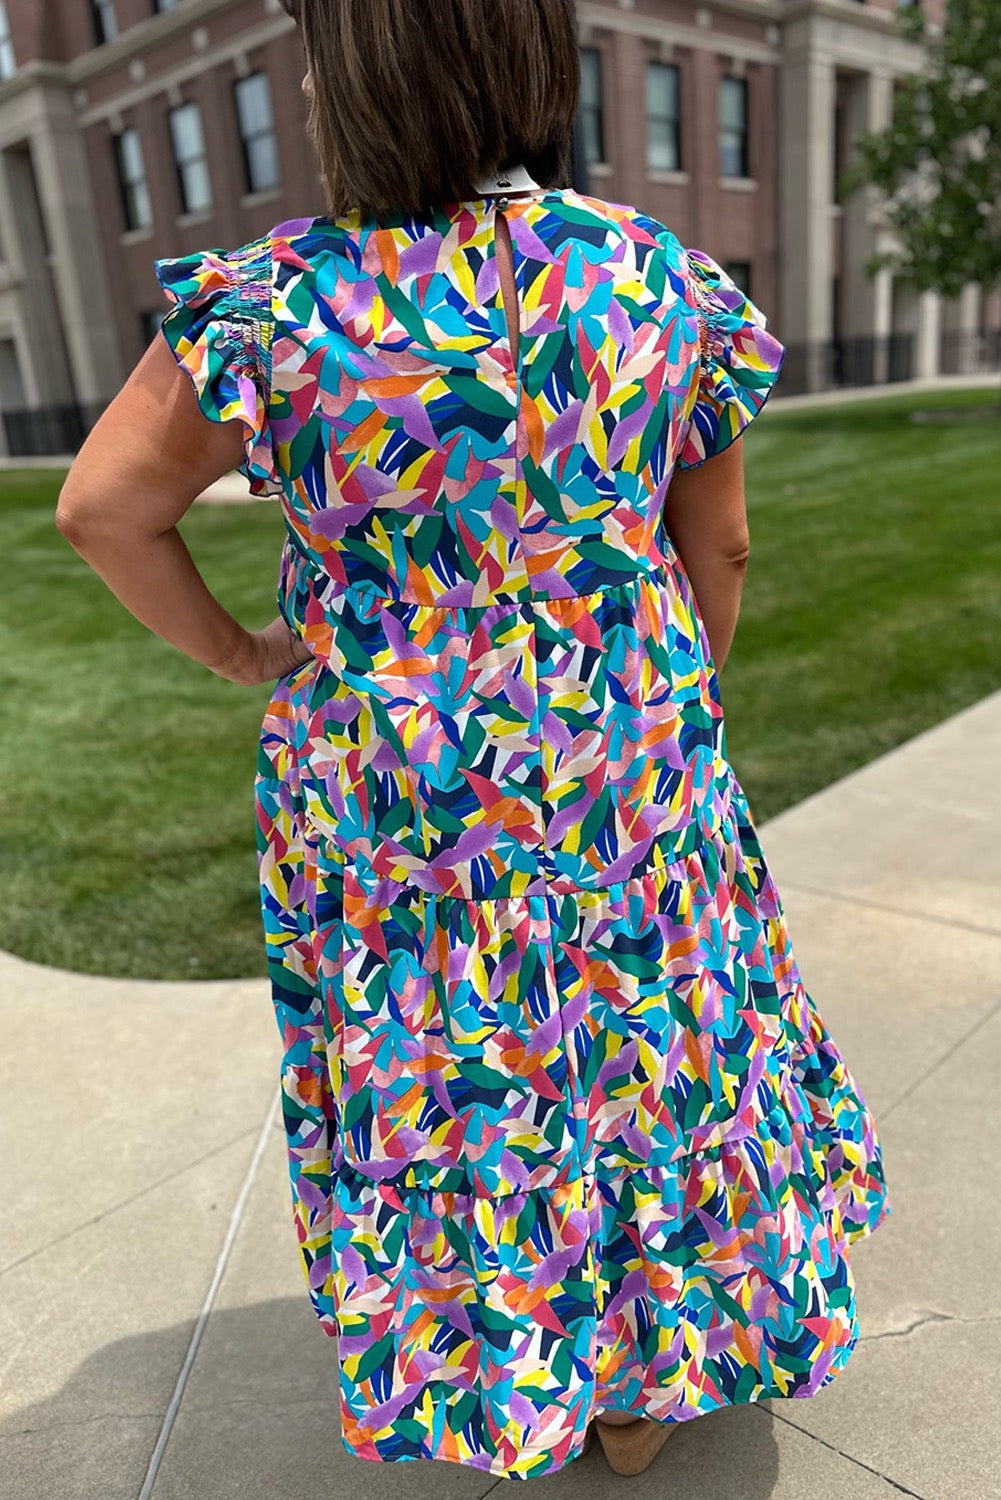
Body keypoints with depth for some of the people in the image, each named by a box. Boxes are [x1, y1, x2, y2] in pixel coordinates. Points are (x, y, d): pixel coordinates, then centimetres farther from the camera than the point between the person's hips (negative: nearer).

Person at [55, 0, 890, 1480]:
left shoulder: (275, 300, -13)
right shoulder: (661, 280, -7)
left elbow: (103, 505, -7)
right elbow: (718, 549, 1)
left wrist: (235, 653, 6)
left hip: (385, 783, 0)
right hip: (626, 780, 1)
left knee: (438, 1077, 21)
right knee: (644, 1047, 22)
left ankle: (478, 1382, 48)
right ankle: (648, 1376, 45)